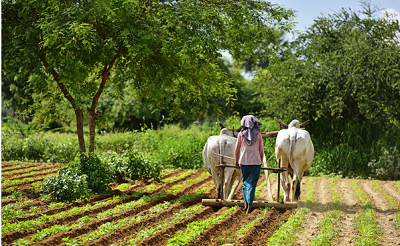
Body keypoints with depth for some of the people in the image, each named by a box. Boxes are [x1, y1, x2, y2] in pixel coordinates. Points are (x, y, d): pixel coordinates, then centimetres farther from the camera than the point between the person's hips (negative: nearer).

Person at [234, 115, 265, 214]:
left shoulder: (241, 134, -2)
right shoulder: (258, 134, -2)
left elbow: (237, 149, 3)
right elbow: (261, 149, 4)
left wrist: (236, 161, 16)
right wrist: (261, 161, 17)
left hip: (243, 162, 1)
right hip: (256, 162, 0)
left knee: (245, 182, 18)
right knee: (252, 184, 2)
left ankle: (246, 203, 11)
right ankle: (249, 206, -6)